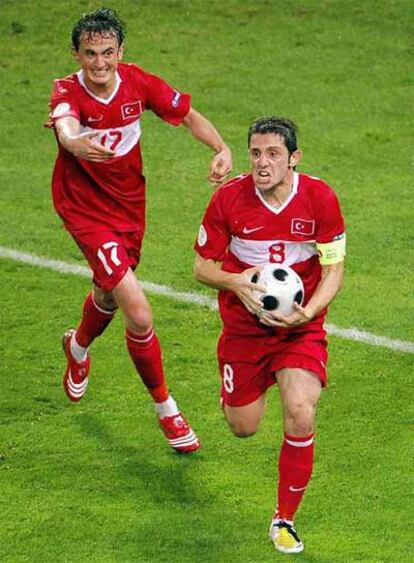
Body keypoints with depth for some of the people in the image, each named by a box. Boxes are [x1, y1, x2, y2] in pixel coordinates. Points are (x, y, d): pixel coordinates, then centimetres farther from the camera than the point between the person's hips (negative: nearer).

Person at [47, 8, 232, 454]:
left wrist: (222, 149, -17)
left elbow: (189, 115, 2)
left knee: (109, 297, 29)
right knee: (139, 314, -18)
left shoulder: (138, 83, -12)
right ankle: (166, 410, 2)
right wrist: (76, 143, -73)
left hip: (130, 204, 5)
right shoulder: (68, 92, -24)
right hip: (87, 211, -5)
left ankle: (78, 347, 64)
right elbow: (66, 128, -48)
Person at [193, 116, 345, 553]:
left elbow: (333, 271, -6)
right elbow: (202, 266, -3)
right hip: (243, 327, 1)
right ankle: (235, 391, 50)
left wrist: (307, 312, -24)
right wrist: (235, 282, -25)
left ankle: (284, 520, -3)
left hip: (300, 327, -1)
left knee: (300, 415, -21)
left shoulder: (320, 198, -14)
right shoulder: (228, 198, -14)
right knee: (243, 428, 9)